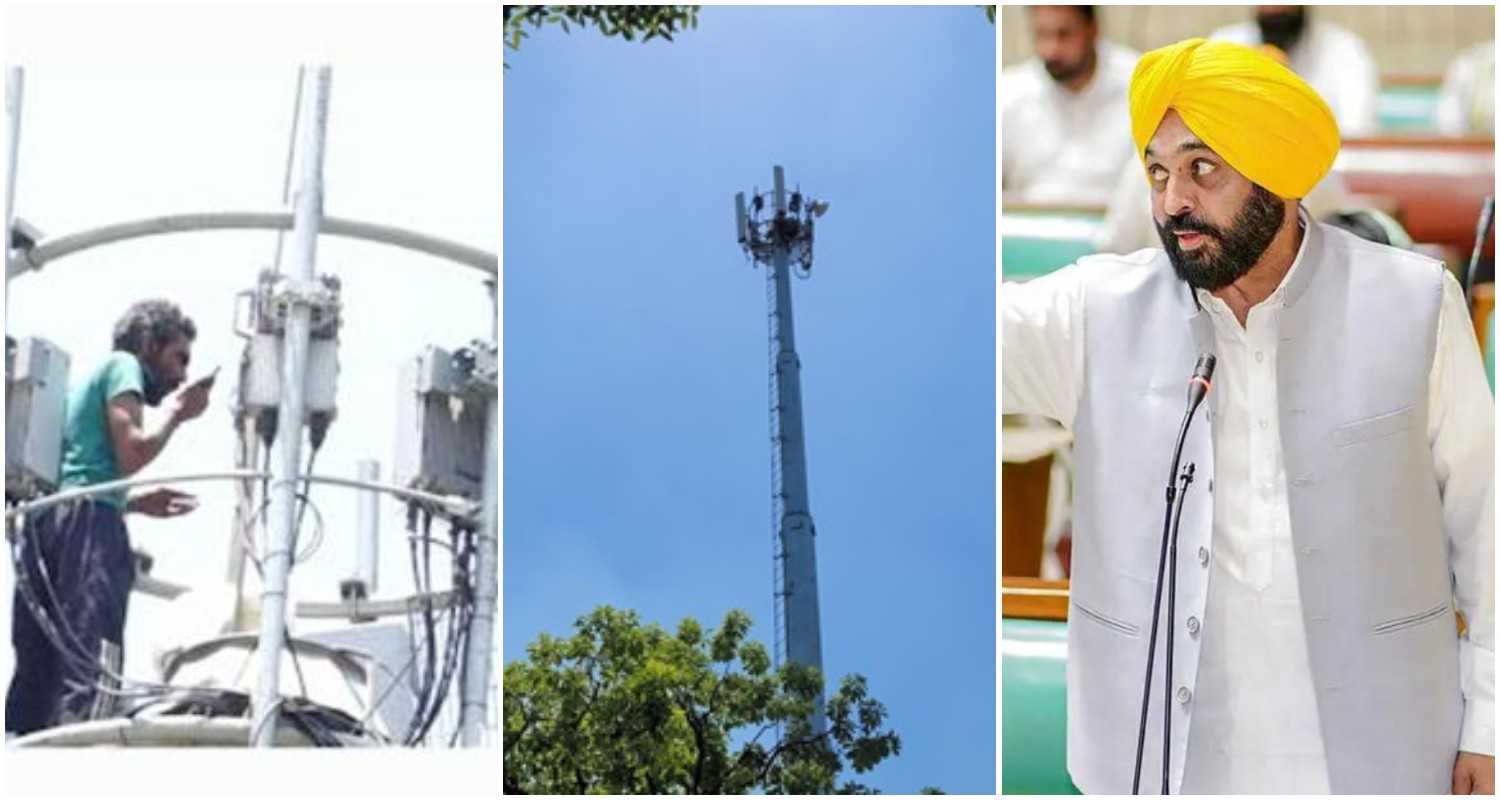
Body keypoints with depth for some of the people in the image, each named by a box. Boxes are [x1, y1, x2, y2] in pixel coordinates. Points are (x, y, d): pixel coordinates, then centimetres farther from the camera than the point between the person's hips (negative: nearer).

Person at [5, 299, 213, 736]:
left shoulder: (89, 378, 33)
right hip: (88, 523, -9)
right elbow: (130, 454, -6)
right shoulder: (123, 365, 8)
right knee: (89, 662, -19)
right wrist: (177, 413, 8)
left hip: (45, 519, 9)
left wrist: (136, 503, 28)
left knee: (36, 665, 3)